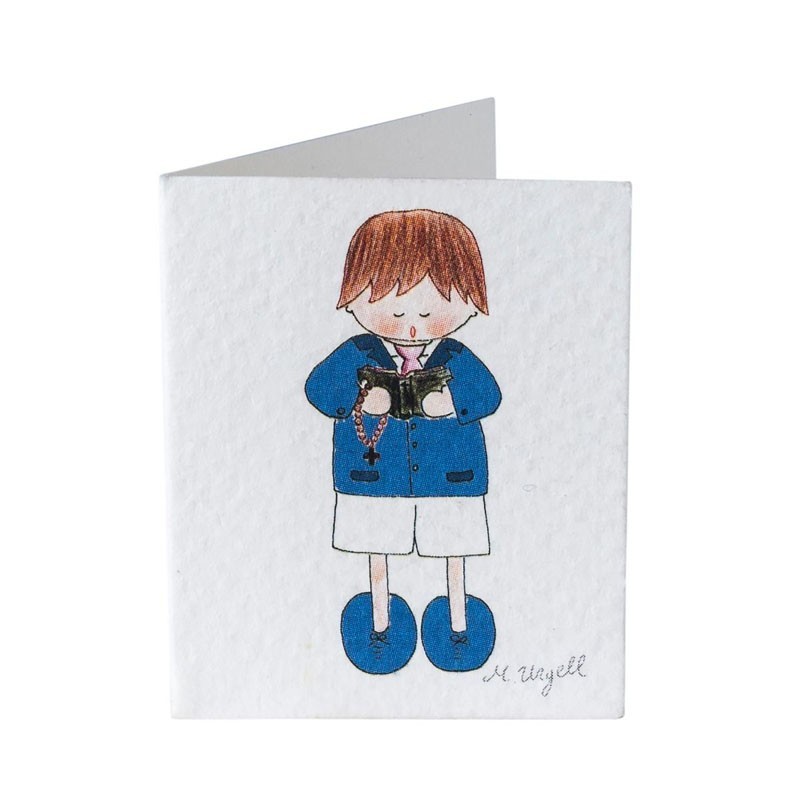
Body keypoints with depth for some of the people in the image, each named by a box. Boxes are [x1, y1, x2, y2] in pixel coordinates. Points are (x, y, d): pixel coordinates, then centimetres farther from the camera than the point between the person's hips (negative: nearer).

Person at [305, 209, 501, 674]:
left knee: (454, 556, 11)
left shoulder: (458, 358, -5)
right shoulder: (357, 355, -7)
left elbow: (488, 395, -12)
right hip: (375, 477, 0)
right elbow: (318, 387, -13)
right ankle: (379, 626, 33)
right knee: (377, 555, 13)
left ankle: (459, 626, 31)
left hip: (450, 476, 0)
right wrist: (361, 400, -30)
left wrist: (453, 403, -31)